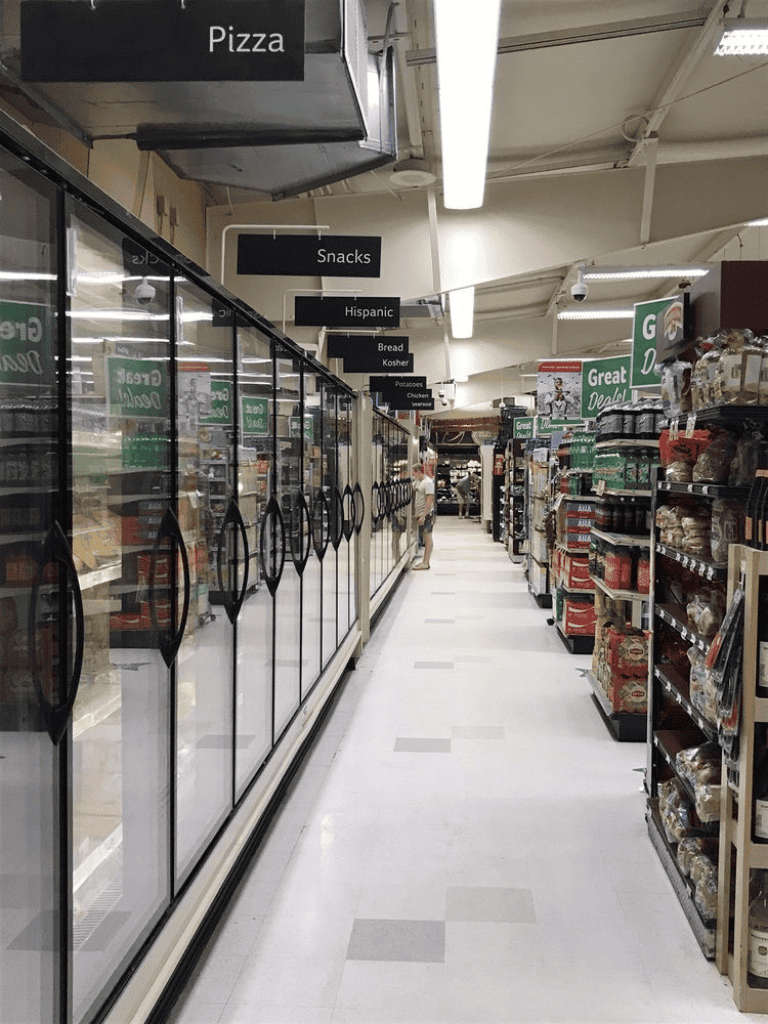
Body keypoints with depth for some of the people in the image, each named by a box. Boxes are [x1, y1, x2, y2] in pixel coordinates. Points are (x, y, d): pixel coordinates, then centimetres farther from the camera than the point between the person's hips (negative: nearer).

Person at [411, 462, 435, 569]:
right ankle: (425, 561, 13)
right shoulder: (417, 481, 16)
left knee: (427, 537, -8)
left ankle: (425, 563, -10)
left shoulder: (428, 482, -14)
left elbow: (429, 500, -20)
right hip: (420, 513, 9)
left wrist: (423, 515, -23)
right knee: (425, 537, 10)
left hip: (426, 513, -9)